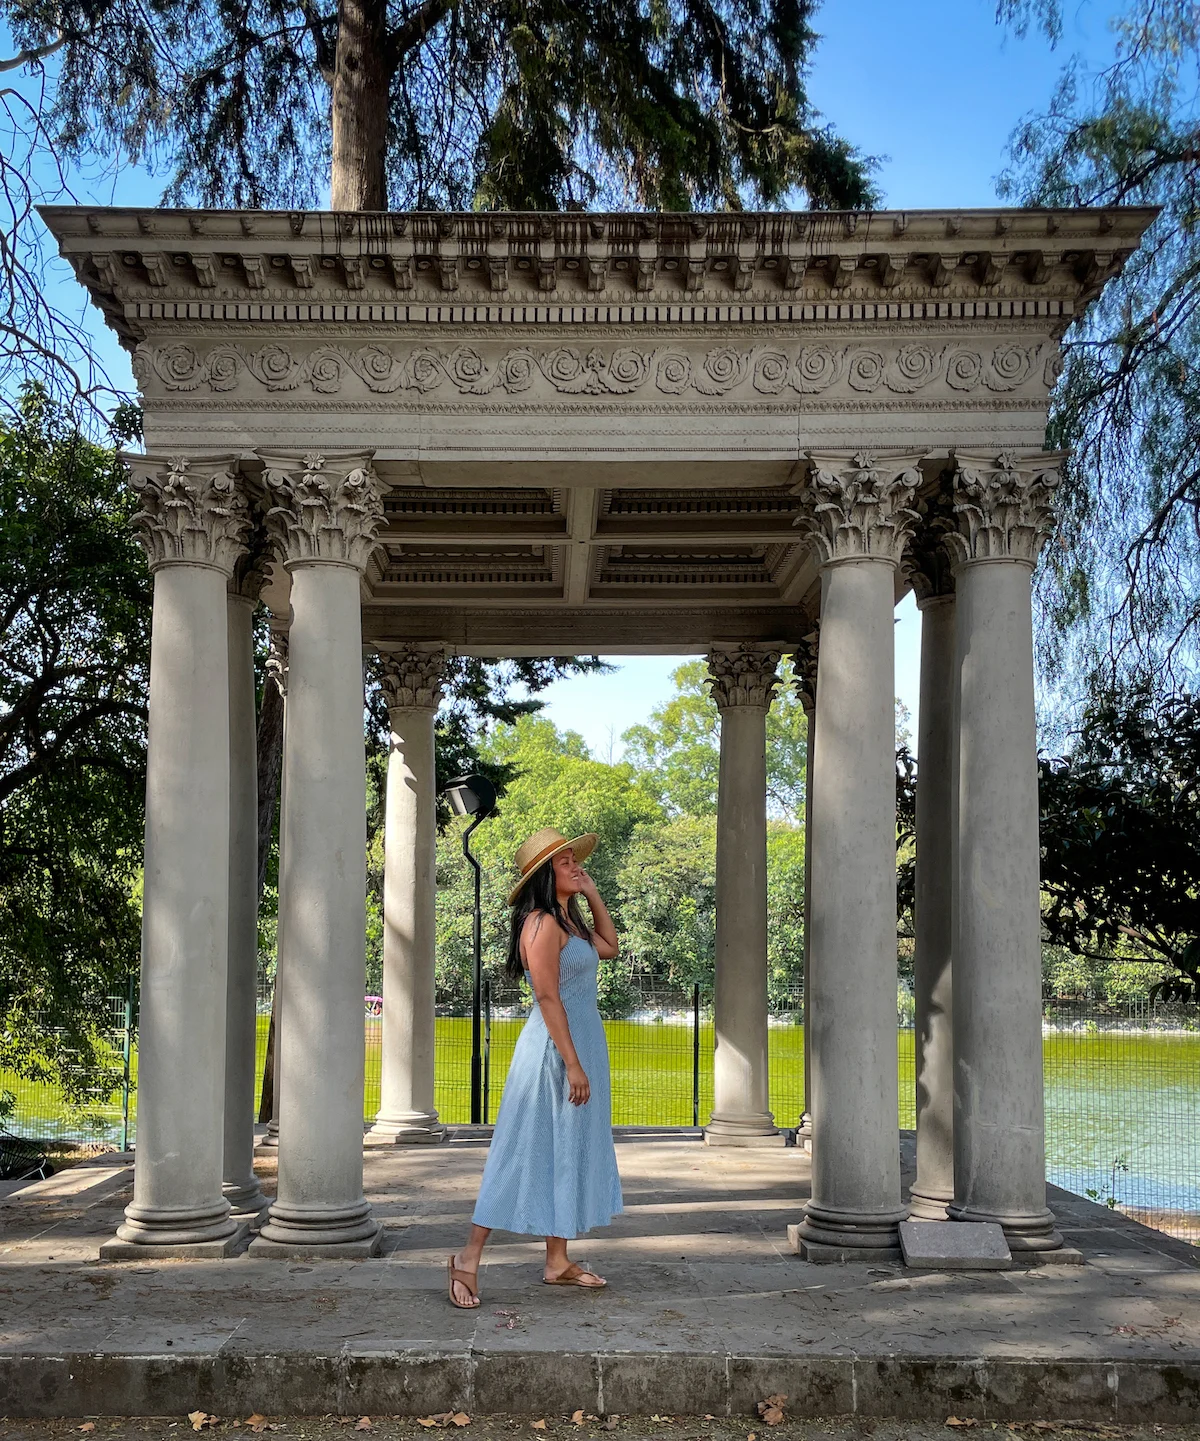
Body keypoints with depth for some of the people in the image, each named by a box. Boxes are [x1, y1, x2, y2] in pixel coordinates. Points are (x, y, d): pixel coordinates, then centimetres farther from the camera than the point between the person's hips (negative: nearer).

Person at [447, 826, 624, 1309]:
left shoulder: (568, 919, 11)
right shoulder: (542, 924, -17)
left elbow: (610, 947, 23)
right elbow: (548, 998, -21)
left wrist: (592, 893, 13)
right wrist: (573, 1063, -22)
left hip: (582, 1042, 10)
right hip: (555, 1048, -10)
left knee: (567, 1152, 13)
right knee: (528, 1154, -6)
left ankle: (557, 1262, 20)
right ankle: (468, 1259, 0)